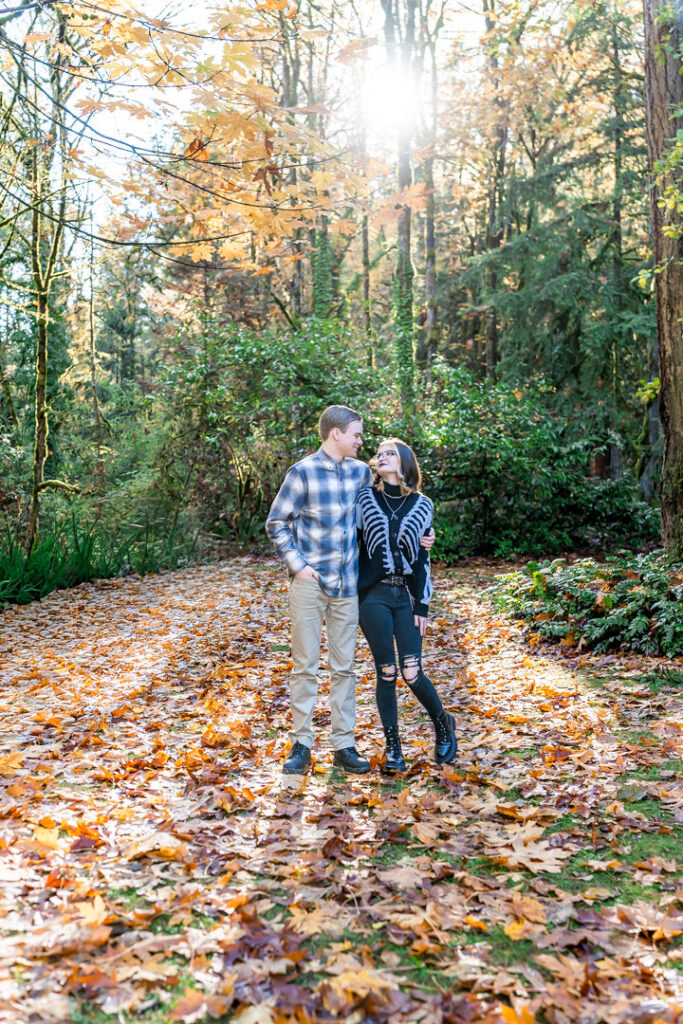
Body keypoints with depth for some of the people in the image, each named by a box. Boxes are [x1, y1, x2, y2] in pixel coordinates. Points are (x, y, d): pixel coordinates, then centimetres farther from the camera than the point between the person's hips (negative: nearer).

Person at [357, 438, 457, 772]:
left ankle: (442, 723, 25)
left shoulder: (422, 505, 6)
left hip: (407, 595, 0)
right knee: (386, 673, 1)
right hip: (373, 595, 0)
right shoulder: (365, 498, 3)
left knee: (412, 674, -4)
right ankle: (393, 747, 17)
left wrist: (423, 606, 2)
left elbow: (423, 558, 6)